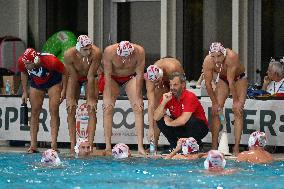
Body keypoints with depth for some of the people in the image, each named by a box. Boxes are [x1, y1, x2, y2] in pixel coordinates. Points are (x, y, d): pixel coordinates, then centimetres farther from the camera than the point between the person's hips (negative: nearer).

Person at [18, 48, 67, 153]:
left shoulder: (50, 61, -39)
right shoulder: (22, 62, -29)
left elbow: (64, 72, -20)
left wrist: (64, 90, -17)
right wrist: (25, 92, -1)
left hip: (53, 82, -3)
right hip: (36, 84, 3)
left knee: (54, 111, -12)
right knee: (35, 112, -3)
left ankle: (54, 144, -15)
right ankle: (33, 145, -3)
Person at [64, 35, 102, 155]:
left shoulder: (96, 53, -35)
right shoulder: (69, 55, -32)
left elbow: (91, 77, -28)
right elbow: (73, 77, -22)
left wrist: (90, 98, -23)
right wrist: (71, 98, -19)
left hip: (90, 78, -1)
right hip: (75, 78, 1)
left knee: (92, 109, -12)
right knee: (71, 110, -5)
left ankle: (90, 144, -16)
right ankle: (73, 145, -3)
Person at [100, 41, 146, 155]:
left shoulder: (139, 52, -29)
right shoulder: (109, 51, -32)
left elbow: (139, 74, -20)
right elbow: (107, 75, -24)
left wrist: (137, 98, -18)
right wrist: (107, 97, -25)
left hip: (131, 77, 1)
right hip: (112, 78, -1)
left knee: (138, 108, -12)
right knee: (108, 109, -13)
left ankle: (140, 147, -14)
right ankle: (108, 147, -13)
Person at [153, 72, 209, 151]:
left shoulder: (190, 97, -25)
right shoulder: (168, 97, -8)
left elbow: (183, 120, -34)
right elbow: (156, 118, -14)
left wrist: (169, 123, -15)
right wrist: (164, 102, -27)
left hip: (200, 129, -5)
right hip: (181, 128, 5)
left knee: (191, 121, -36)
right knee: (161, 121, -13)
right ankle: (174, 145, 1)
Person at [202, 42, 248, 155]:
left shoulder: (232, 57, -40)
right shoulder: (207, 62, -28)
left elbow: (231, 81, -34)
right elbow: (208, 84, -19)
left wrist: (235, 101, -26)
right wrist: (214, 103, -14)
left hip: (239, 78, -3)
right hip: (222, 79, 3)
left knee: (238, 111, -13)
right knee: (216, 111, -6)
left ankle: (236, 148, -16)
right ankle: (214, 147, -3)